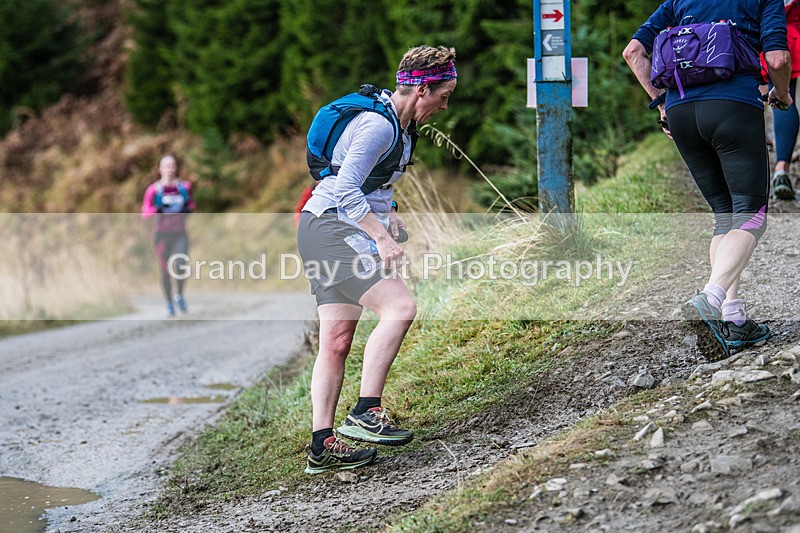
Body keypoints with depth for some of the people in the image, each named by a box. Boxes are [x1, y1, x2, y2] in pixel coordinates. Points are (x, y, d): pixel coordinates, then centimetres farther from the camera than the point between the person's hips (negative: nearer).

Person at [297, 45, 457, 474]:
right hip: (331, 226, -10)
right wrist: (382, 238, -23)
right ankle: (365, 413, -21)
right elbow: (345, 189, -23)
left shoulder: (401, 124, 15)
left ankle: (323, 447, 7)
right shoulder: (378, 125, -17)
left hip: (324, 230, 10)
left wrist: (390, 215, 13)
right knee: (399, 307, -22)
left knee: (337, 342, 7)